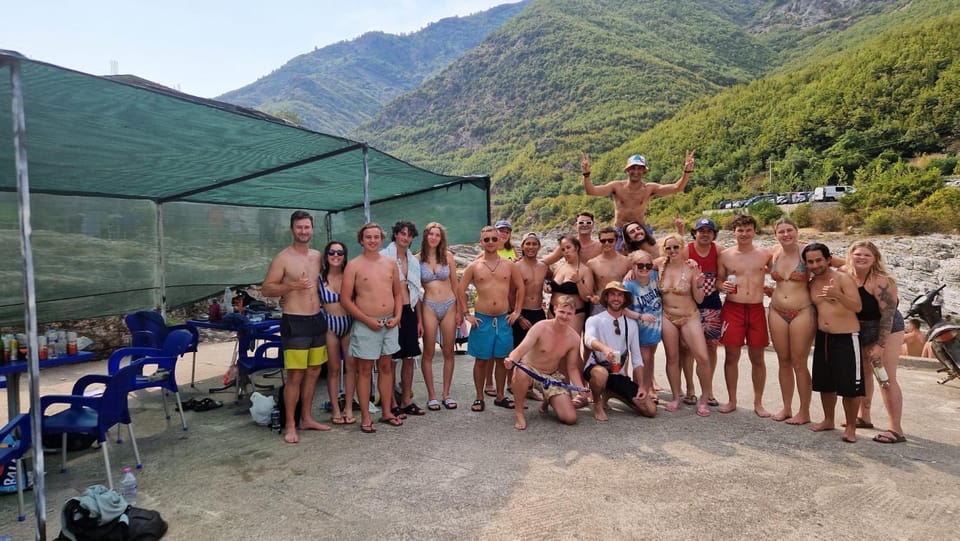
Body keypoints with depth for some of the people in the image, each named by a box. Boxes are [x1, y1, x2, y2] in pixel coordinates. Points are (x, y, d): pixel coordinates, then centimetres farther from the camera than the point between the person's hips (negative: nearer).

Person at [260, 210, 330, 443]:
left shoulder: (317, 256, 11)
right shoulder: (282, 258, -7)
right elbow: (267, 288, -8)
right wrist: (292, 286, -22)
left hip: (317, 320, 7)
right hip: (294, 323, -7)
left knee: (313, 372, 12)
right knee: (295, 375, -6)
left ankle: (307, 418, 25)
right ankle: (290, 425, 5)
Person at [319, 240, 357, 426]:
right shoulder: (320, 277, -2)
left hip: (349, 322, 1)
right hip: (329, 324, -1)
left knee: (351, 365, 2)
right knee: (333, 368, 6)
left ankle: (348, 408, 14)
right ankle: (336, 410, 17)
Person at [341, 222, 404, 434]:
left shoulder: (390, 263, 7)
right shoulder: (354, 265, -6)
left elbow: (398, 293, 13)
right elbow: (345, 299, -8)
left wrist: (397, 316, -2)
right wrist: (367, 320, -13)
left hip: (389, 323, 5)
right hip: (366, 325, -4)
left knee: (386, 367, 13)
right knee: (365, 371, 3)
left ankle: (387, 412, 24)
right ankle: (365, 418, 11)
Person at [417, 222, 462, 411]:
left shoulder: (448, 256, 3)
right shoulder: (418, 258, -1)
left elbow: (455, 284, 6)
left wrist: (459, 310, 3)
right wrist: (418, 317, -2)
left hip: (449, 305, 2)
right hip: (429, 306, -2)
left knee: (448, 352, 7)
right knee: (429, 353, 3)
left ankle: (446, 394, 20)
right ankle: (432, 396, 14)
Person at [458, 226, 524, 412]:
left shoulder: (509, 265, 3)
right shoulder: (474, 266, 0)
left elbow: (520, 287, 10)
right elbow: (461, 290, 2)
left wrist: (517, 311, 5)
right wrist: (466, 314, -2)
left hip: (504, 319, 2)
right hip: (482, 319, -2)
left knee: (501, 359, 10)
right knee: (481, 360, 5)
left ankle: (500, 396, 23)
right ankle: (479, 398, 17)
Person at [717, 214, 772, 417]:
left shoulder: (765, 254, 4)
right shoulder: (725, 255, 3)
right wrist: (722, 286, -11)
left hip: (757, 309, 1)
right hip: (732, 309, 0)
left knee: (757, 358, 7)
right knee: (731, 356, 4)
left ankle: (758, 403, 21)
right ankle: (732, 400, 19)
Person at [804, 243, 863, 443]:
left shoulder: (842, 278, -11)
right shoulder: (812, 284, 7)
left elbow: (857, 307, -22)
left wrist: (837, 295, -38)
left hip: (846, 338, -6)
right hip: (822, 337, 6)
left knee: (850, 386, -2)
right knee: (825, 383, 15)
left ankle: (851, 427, 13)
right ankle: (828, 420, 31)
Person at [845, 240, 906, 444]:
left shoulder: (881, 281, -22)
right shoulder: (846, 276, -5)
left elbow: (888, 314, -23)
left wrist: (880, 345, -23)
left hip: (886, 331, -7)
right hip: (859, 331, 7)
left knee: (886, 378, -8)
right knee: (863, 373, 16)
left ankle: (896, 430, -2)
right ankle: (864, 417, 32)